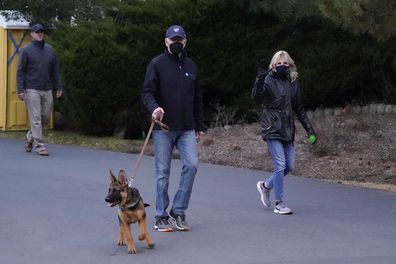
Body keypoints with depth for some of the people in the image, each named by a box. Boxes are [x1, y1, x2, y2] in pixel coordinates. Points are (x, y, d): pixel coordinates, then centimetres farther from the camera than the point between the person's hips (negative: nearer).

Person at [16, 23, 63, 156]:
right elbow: (20, 71, -5)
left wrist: (59, 87, 8)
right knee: (36, 119, -6)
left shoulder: (49, 49, 10)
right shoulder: (27, 50, -3)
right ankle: (39, 145, -2)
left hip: (47, 90, 5)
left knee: (45, 117, 8)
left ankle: (30, 136, 30)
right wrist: (20, 90, -13)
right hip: (32, 90, -5)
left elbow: (55, 70, 14)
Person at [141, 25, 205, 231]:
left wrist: (199, 126, 15)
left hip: (187, 129, 3)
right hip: (163, 128, -3)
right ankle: (161, 216, 12)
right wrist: (154, 108, -29)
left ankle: (178, 211, 4)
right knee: (163, 172, 2)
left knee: (191, 165, -10)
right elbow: (147, 92, -7)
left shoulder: (190, 65, 12)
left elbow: (197, 98, 18)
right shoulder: (157, 64, -2)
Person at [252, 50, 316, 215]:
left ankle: (266, 186, 30)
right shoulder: (269, 80, -5)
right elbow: (257, 96, -23)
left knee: (289, 166, 6)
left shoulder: (293, 82, 11)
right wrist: (260, 78, -37)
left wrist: (309, 129, 14)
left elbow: (299, 109, 18)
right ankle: (279, 204, -2)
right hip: (272, 130, -6)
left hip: (288, 130, 6)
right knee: (280, 165, -11)